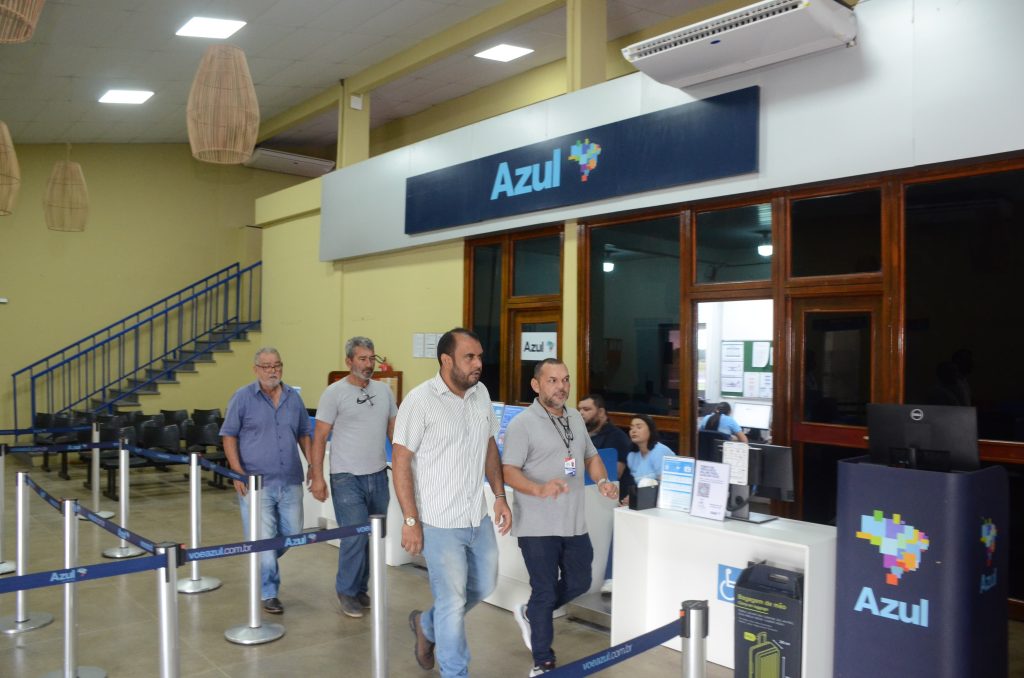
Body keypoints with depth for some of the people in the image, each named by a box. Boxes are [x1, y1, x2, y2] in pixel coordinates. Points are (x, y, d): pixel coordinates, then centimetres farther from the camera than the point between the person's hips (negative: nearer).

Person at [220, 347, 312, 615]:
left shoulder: (293, 397, 8)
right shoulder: (243, 397, -3)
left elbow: (303, 434, 16)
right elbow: (229, 436, -2)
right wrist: (238, 473, -11)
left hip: (290, 482, 4)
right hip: (256, 483, -4)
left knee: (292, 536, 12)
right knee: (263, 540, -2)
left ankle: (264, 566, 39)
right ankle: (268, 592, 14)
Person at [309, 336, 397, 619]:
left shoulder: (384, 391, 8)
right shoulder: (335, 392, -7)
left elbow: (394, 431, 14)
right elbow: (319, 438, -7)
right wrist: (317, 477, -12)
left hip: (378, 476, 5)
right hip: (347, 478, -5)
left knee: (373, 538, 11)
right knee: (356, 537, -7)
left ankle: (359, 588, 28)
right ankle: (347, 592, 14)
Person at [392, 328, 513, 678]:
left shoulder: (481, 393, 3)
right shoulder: (420, 400, -16)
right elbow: (401, 460, -14)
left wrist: (500, 496, 8)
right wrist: (411, 521, -15)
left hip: (479, 518, 7)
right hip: (440, 523, -7)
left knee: (483, 586, 21)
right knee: (453, 603, 4)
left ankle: (427, 624, 45)